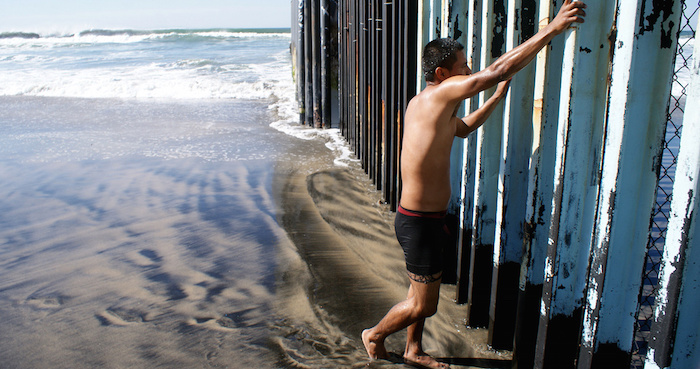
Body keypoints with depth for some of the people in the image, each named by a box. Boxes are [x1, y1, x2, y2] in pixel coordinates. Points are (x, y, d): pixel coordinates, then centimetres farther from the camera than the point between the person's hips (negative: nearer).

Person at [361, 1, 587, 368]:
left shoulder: (421, 103, 9)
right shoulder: (440, 93, -19)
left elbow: (462, 128, 28)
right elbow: (498, 70, -25)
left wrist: (498, 97, 26)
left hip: (417, 217, 10)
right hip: (420, 222, -10)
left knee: (421, 294, 24)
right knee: (423, 304, 9)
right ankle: (374, 334, 32)